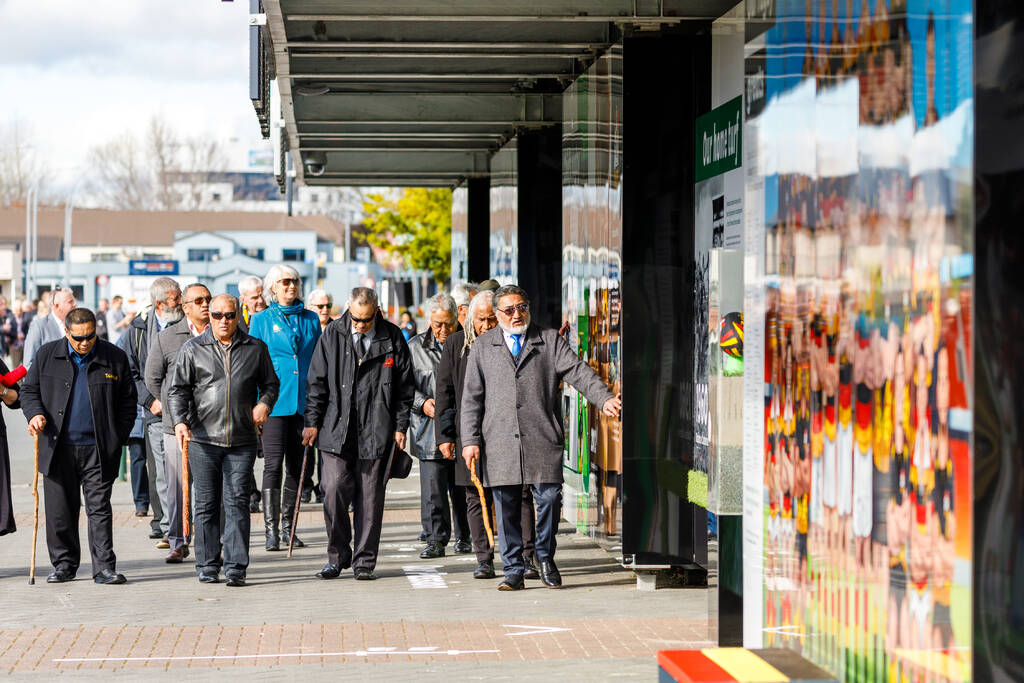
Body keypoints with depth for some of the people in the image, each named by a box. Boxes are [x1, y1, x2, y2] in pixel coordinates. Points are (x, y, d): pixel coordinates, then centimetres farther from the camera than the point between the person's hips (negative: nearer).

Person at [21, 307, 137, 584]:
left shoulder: (114, 358, 3)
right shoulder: (47, 355, 5)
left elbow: (127, 401, 8)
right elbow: (29, 390, 12)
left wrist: (118, 439, 1)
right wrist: (35, 414, -9)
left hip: (97, 449, -1)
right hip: (58, 447, 1)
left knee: (99, 508, -3)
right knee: (60, 510, 5)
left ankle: (104, 567, -2)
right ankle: (64, 564, 17)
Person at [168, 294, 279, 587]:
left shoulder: (255, 349, 10)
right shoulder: (192, 349, 6)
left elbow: (270, 383, 20)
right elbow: (177, 389, 4)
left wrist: (264, 404, -1)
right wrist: (179, 422, -11)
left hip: (242, 440, 0)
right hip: (203, 439, 0)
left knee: (237, 502, -4)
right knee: (206, 504, 3)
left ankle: (235, 567, -2)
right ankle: (208, 566, 11)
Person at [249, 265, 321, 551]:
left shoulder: (310, 320, 11)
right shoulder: (261, 320, 4)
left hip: (303, 401, 3)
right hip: (274, 401, -3)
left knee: (296, 466, 7)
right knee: (273, 464, -9)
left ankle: (288, 527, 16)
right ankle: (271, 530, -8)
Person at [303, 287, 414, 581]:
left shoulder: (392, 338, 2)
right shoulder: (332, 335, 3)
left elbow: (405, 386, 7)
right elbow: (316, 381, 6)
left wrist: (400, 426, 3)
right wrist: (312, 421, 1)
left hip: (376, 432, 0)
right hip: (337, 428, 0)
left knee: (370, 498, 2)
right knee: (335, 490, -7)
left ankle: (364, 561, 11)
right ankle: (337, 556, 9)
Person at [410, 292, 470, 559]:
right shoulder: (415, 347, 5)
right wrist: (422, 403, -11)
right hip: (430, 430, 0)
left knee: (462, 487, 8)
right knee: (433, 489, -6)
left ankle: (463, 537, 21)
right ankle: (436, 539, 1)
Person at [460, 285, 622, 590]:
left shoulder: (550, 341, 11)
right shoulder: (483, 347, 13)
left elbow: (578, 372, -1)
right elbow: (472, 397, 12)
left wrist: (605, 399, -18)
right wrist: (470, 440, 3)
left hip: (542, 439, -1)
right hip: (500, 443, 1)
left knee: (549, 498, -8)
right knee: (506, 506, 1)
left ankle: (545, 557, 16)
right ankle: (513, 570, 11)